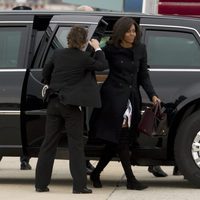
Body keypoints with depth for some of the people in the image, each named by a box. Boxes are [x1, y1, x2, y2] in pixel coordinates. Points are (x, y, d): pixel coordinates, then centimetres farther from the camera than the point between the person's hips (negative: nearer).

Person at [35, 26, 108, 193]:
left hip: (54, 103, 5)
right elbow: (103, 65, 2)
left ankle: (41, 183, 10)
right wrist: (97, 49, 14)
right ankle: (79, 185, -3)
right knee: (76, 145, 0)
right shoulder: (83, 58, -10)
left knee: (49, 143, 9)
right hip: (72, 105, -5)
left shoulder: (58, 54, 5)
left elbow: (46, 72, 18)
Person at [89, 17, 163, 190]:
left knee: (115, 141, 6)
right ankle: (131, 180, -5)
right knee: (121, 139, -7)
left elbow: (143, 76, 9)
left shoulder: (140, 49, 8)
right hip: (114, 97, -5)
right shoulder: (111, 50, -4)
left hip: (132, 97, 5)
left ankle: (96, 174, 19)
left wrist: (152, 95, 0)